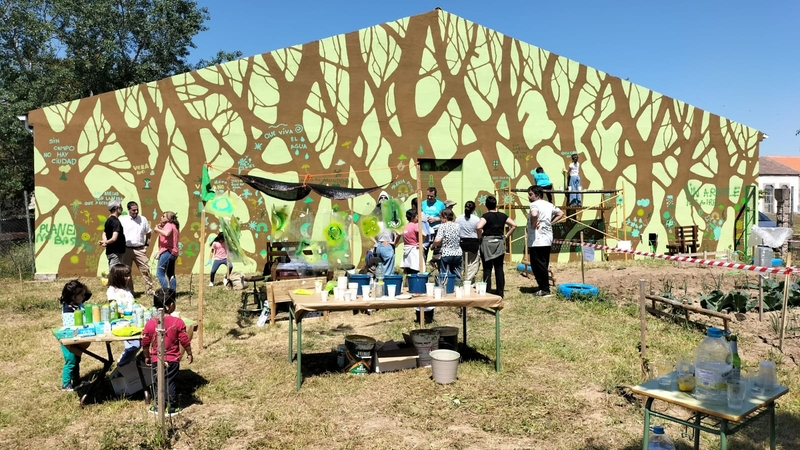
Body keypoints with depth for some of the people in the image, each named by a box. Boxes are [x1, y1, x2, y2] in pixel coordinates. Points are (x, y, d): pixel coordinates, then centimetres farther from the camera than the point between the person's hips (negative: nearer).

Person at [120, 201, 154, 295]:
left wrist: (147, 243, 10)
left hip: (140, 249, 1)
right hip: (126, 250, -1)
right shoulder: (122, 220, -1)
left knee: (145, 270, -1)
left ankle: (149, 290, 6)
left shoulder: (143, 219, 7)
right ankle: (129, 291, 17)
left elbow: (149, 232, 18)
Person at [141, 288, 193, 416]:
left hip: (156, 360, 1)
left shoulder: (150, 323, -8)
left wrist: (147, 357, 15)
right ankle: (172, 407, 16)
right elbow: (184, 341, -9)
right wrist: (189, 354, 5)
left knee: (158, 383, 15)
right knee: (170, 383, 8)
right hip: (172, 360, -1)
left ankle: (159, 406, 24)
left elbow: (145, 343, 0)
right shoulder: (178, 322, -14)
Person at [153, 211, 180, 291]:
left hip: (167, 252, -10)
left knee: (160, 274, -11)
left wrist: (157, 229, -13)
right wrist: (161, 228, 21)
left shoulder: (168, 225, -5)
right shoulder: (174, 226, 24)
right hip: (173, 253, 10)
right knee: (171, 274, 17)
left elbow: (167, 234, -26)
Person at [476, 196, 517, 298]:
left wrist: (481, 235, -7)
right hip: (499, 244, 4)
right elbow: (514, 225, 3)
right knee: (499, 268, 9)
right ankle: (500, 292, 12)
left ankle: (487, 292, 1)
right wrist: (506, 235, 7)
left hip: (487, 243, -4)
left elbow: (478, 227, -24)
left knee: (487, 269, 1)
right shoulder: (502, 216, 4)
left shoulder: (486, 216, -9)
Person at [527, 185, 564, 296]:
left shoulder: (535, 204, -12)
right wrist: (550, 223, 14)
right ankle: (545, 288, 19)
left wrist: (533, 225, -17)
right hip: (547, 240, 9)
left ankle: (544, 289, 0)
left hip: (536, 241, -9)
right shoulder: (549, 205, 14)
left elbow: (534, 214, -33)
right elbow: (560, 214, 22)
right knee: (544, 265, 14)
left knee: (538, 265, -3)